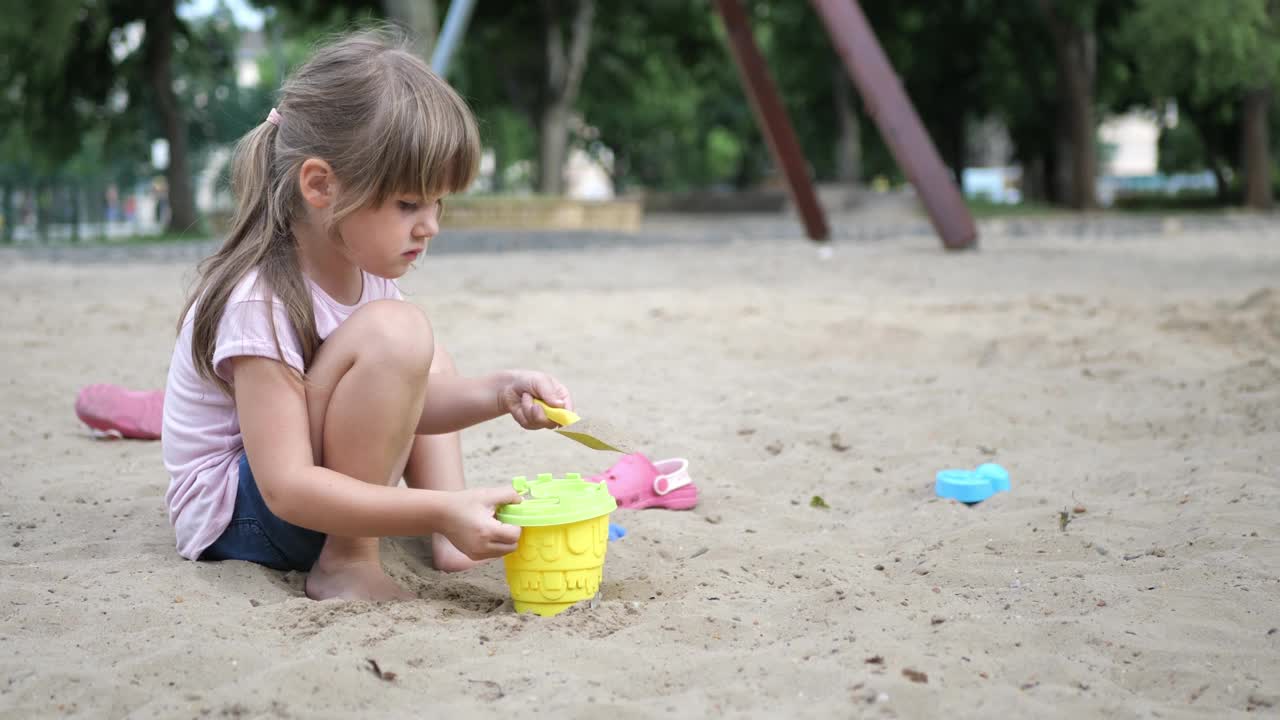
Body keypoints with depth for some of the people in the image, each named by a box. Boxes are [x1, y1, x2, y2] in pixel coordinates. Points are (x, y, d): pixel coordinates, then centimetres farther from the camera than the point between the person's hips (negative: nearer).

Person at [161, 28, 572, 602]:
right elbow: (285, 487, -32)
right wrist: (441, 511, -38)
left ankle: (450, 543, 2)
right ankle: (346, 563, -19)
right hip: (237, 512, -10)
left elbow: (403, 403, 6)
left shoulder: (362, 268, -1)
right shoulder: (261, 304, -28)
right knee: (396, 333, -27)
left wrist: (494, 394, -13)